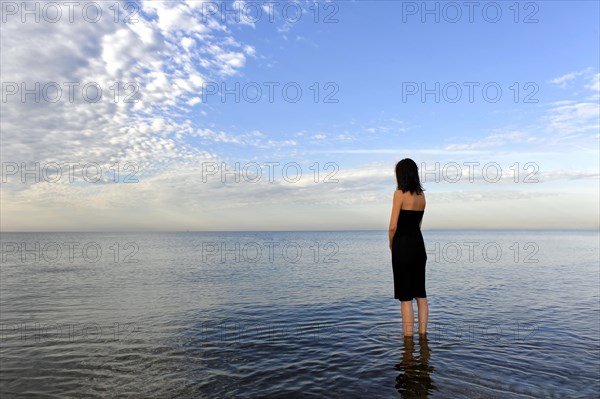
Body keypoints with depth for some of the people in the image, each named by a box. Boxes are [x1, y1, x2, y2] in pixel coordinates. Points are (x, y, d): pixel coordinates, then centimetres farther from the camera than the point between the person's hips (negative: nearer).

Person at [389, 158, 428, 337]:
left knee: (405, 296, 0)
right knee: (420, 293, 14)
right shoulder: (421, 195, 10)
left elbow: (393, 225, -15)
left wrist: (391, 243, 2)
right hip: (418, 244, 7)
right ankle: (423, 335, 21)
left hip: (403, 245, -7)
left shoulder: (400, 193, -12)